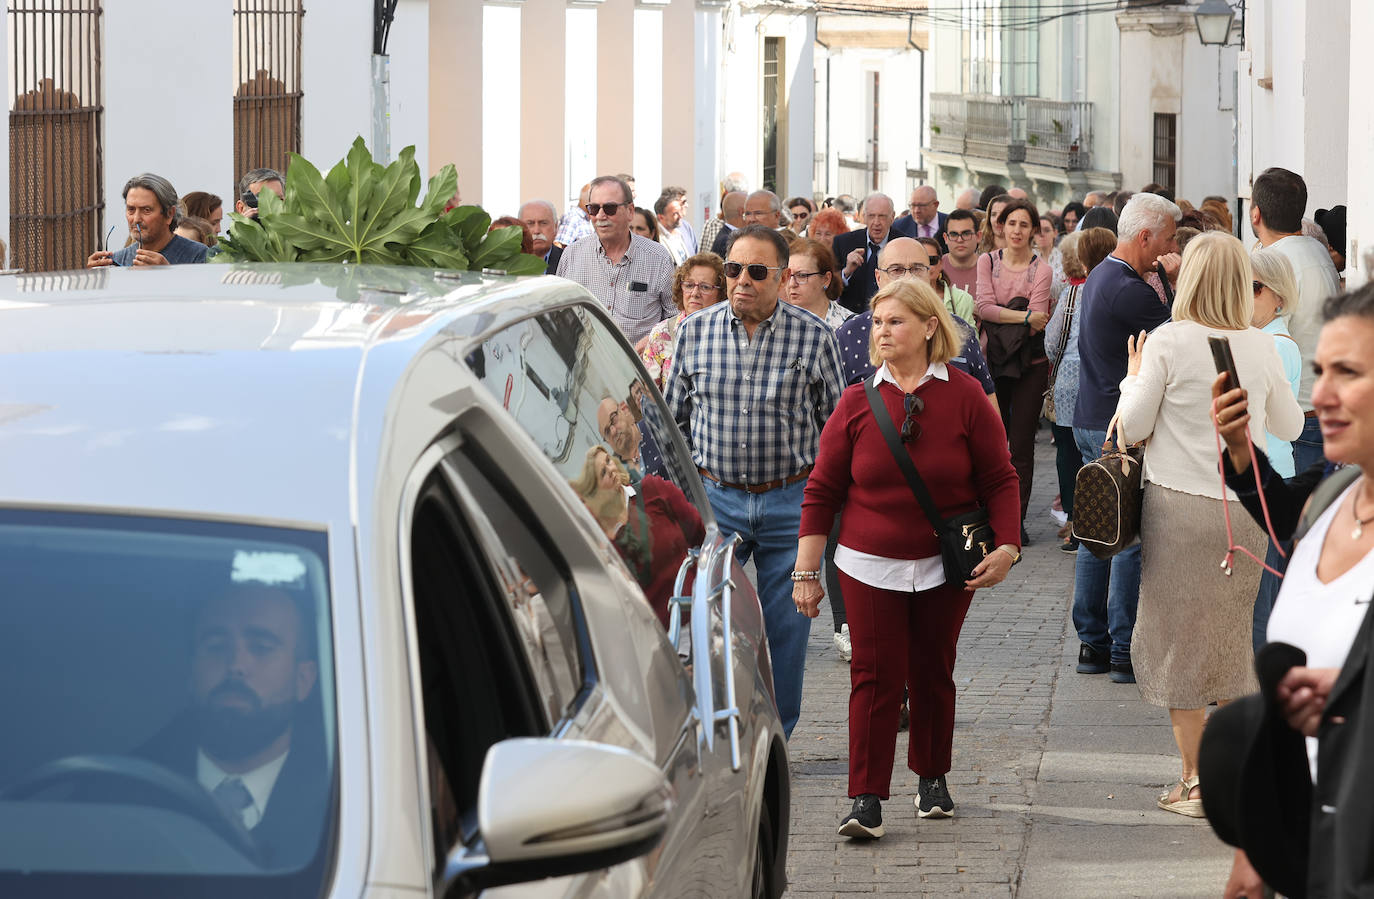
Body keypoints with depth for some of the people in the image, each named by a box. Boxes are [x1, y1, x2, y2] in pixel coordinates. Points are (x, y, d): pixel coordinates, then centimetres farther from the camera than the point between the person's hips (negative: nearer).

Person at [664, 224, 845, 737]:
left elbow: (834, 421, 5)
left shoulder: (814, 337, -3)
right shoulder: (694, 332, 1)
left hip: (790, 503, -1)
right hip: (714, 498, 1)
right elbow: (674, 419, 10)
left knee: (785, 628, 6)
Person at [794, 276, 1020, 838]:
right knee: (875, 676, -6)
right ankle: (867, 798, -6)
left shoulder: (964, 397, -3)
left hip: (945, 567, 0)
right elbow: (822, 490, 2)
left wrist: (1007, 546, -9)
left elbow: (999, 478, 2)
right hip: (871, 567, 0)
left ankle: (932, 778, 30)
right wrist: (806, 571, 0)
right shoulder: (857, 402, -2)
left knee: (933, 673, 11)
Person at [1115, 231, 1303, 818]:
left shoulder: (1169, 342, -10)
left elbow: (1132, 427, -6)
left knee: (1180, 638, 6)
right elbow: (1289, 425, 12)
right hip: (1244, 508, 4)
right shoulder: (1260, 348, 0)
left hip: (1179, 506, -3)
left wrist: (1133, 377, 11)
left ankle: (1196, 780, 6)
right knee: (1231, 640, 18)